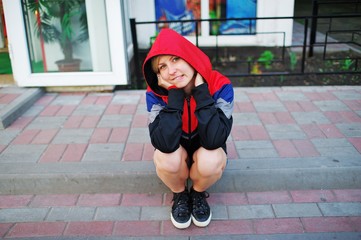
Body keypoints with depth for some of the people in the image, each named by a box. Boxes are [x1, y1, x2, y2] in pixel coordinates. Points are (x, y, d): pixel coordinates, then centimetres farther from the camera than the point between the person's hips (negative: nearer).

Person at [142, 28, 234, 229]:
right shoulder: (156, 94, -24)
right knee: (165, 157, -33)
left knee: (211, 162, -34)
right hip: (177, 155, 1)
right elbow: (165, 144, -38)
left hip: (208, 154, 0)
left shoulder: (220, 86, -26)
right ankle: (180, 195, 1)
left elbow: (214, 140, -37)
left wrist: (201, 90, -36)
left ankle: (198, 193, 2)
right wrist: (175, 93, -36)